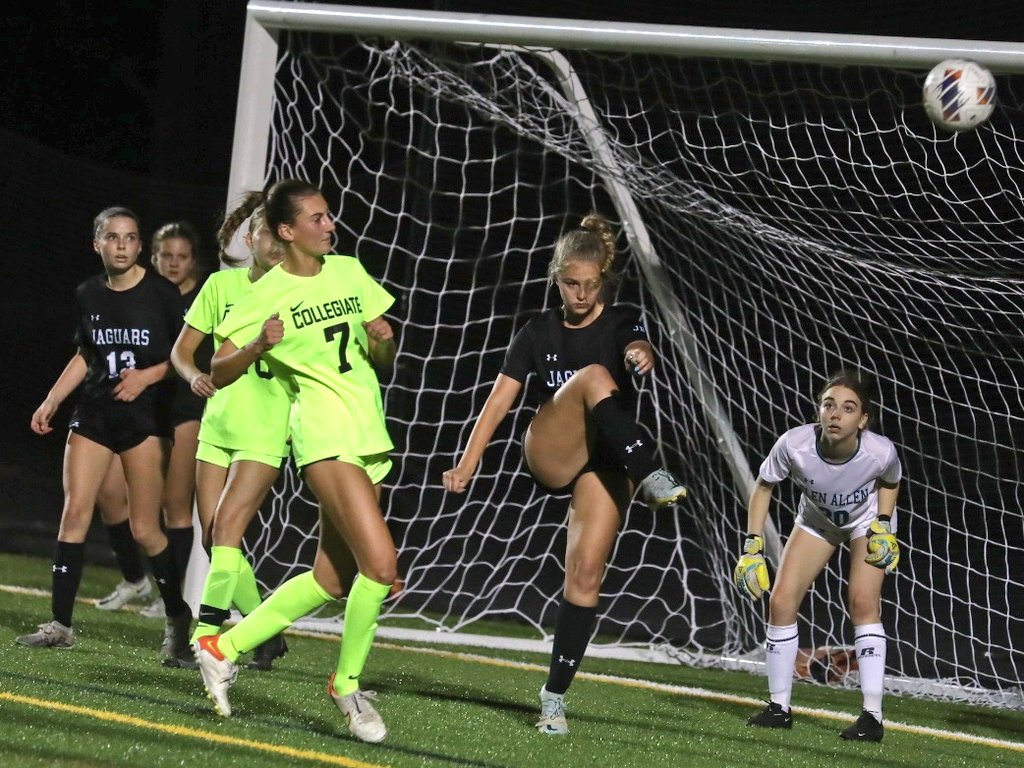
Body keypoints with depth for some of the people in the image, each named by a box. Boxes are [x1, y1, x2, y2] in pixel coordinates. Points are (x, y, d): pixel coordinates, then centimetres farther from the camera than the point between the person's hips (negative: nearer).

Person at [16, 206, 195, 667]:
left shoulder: (160, 293, -7)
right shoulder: (88, 295, 6)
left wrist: (147, 376, -18)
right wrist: (51, 401, 13)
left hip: (146, 416, -4)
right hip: (94, 413, 4)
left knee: (144, 528, -4)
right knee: (74, 511, -7)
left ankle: (178, 620, 15)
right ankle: (61, 624, -4)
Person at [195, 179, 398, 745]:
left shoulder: (349, 272, 12)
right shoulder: (268, 294, -4)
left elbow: (382, 359, 20)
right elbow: (219, 373, -1)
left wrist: (383, 342, -3)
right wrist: (259, 345, -20)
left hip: (371, 437, 7)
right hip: (325, 436, -7)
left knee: (330, 580, 8)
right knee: (380, 561, -21)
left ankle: (224, 648, 22)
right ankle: (347, 684, -4)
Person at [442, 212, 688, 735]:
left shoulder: (621, 324, 2)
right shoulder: (539, 332, 8)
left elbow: (640, 350, -23)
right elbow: (500, 400, 2)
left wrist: (643, 357, -48)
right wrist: (468, 462, -9)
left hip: (606, 464, -1)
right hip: (550, 457, 1)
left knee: (586, 575, -14)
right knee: (593, 375, -26)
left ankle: (555, 695, -6)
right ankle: (652, 478, -44)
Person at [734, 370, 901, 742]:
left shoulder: (880, 451, -35)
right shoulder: (795, 445, -35)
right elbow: (763, 486, -14)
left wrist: (884, 525, -18)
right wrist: (752, 547, -18)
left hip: (868, 518, -2)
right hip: (817, 519, 2)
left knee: (863, 601, -21)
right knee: (781, 600, -6)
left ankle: (872, 716, -17)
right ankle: (779, 707, 10)